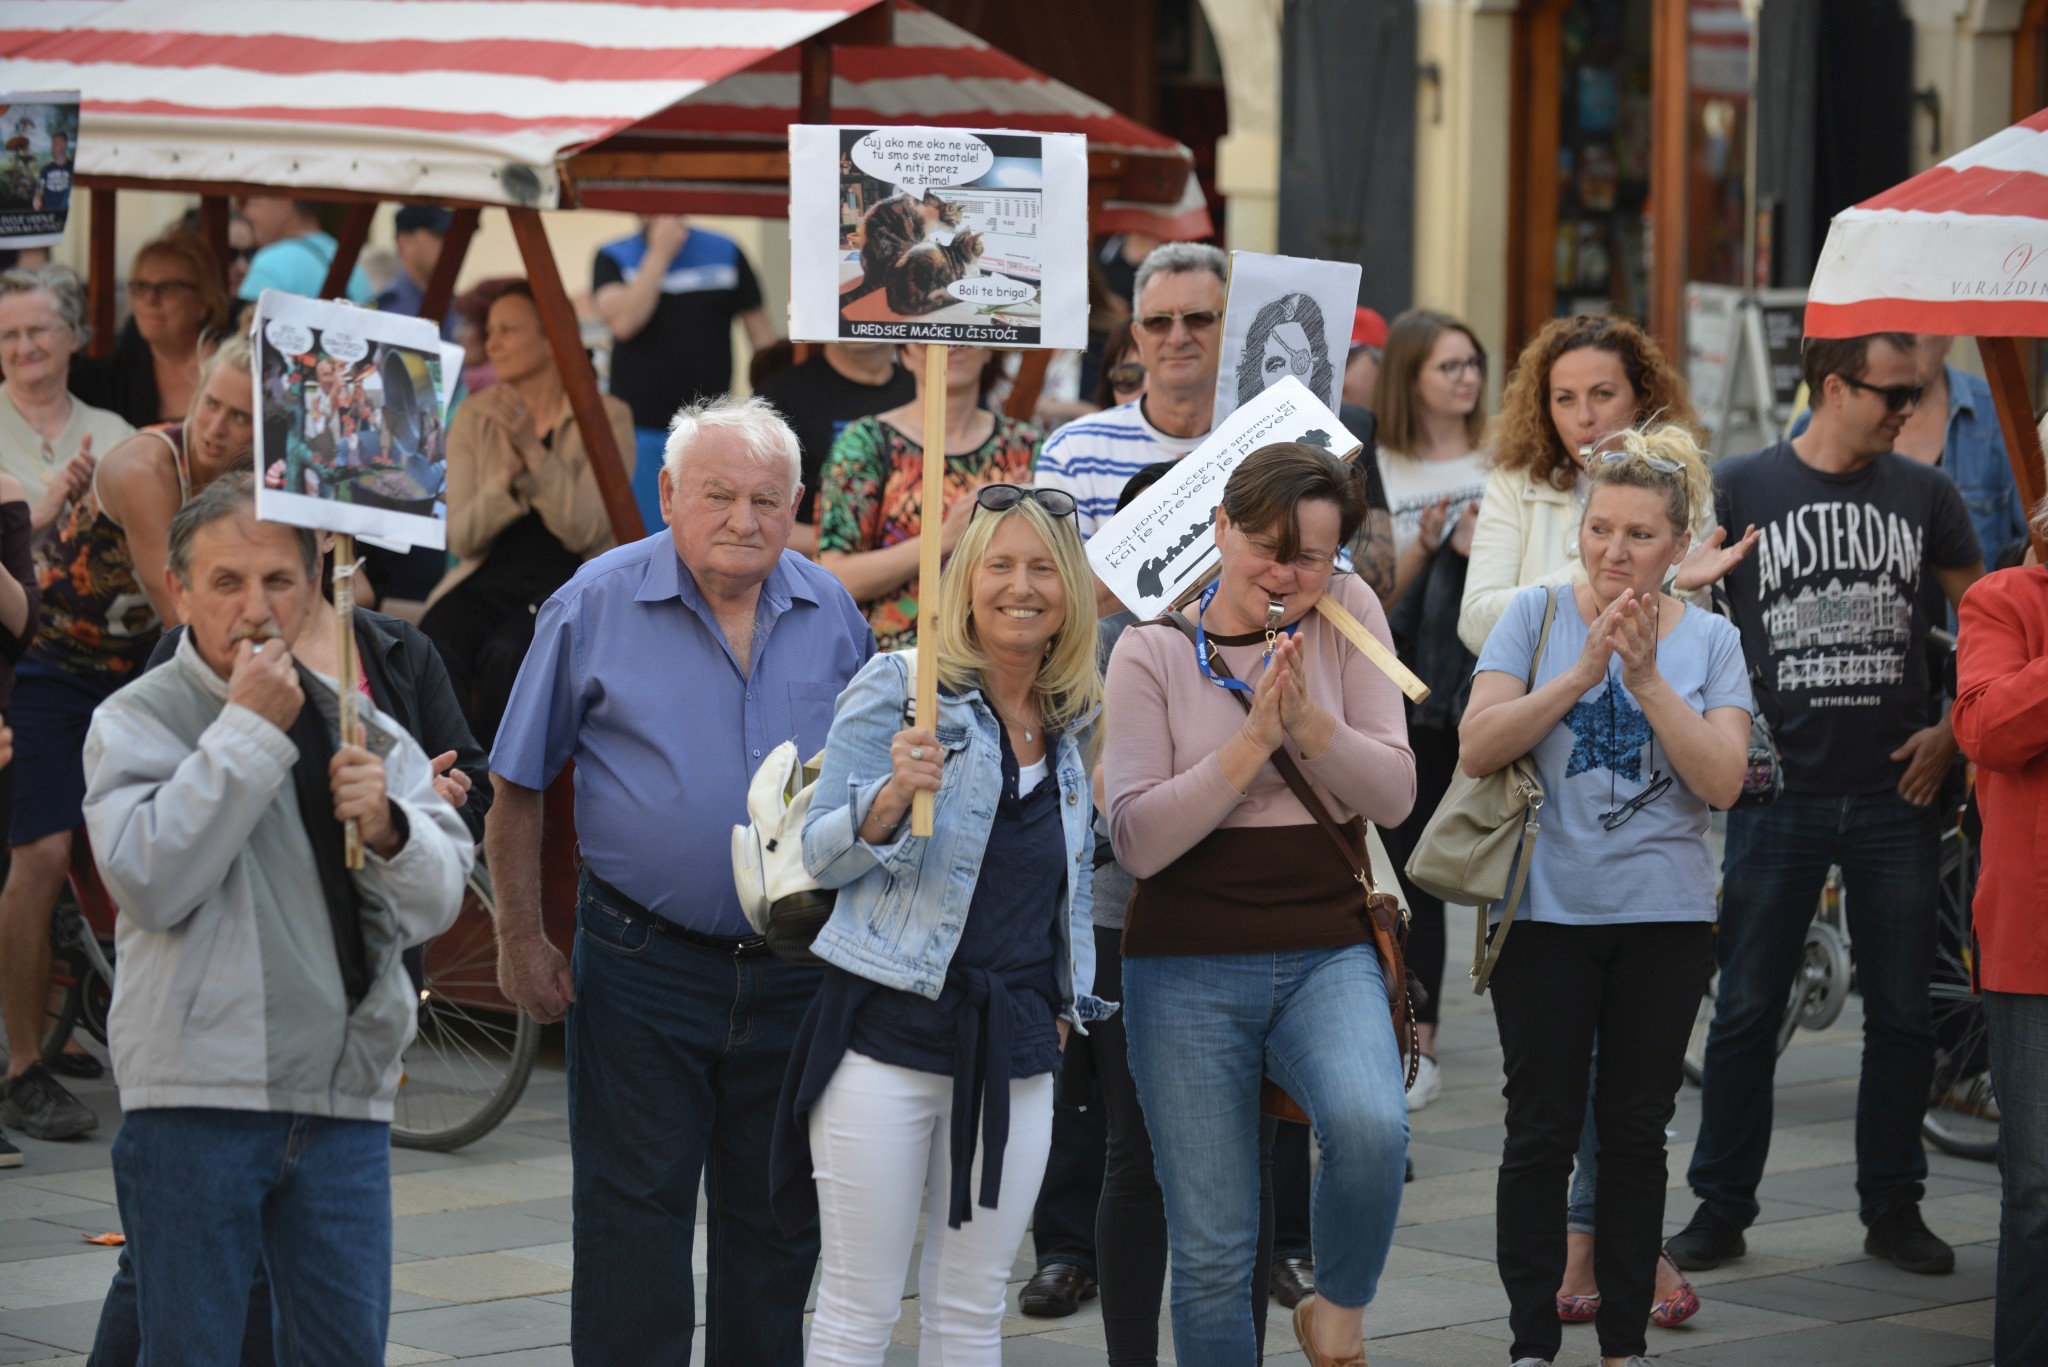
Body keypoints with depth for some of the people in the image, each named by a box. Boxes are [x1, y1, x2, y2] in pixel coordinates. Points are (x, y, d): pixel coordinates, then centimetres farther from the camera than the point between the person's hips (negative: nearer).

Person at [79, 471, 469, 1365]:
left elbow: (436, 904, 9)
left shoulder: (356, 723, 13)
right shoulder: (136, 723, 0)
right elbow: (151, 882, -16)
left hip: (345, 1091, 4)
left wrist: (387, 828, -13)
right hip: (195, 1091, -4)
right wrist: (249, 730, -13)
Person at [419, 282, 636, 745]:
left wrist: (532, 449, -22)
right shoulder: (474, 417, 7)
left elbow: (582, 532, -12)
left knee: (506, 655, -35)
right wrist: (509, 475, -17)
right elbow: (460, 538, 0)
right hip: (488, 580, 3)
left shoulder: (606, 417, -3)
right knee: (433, 654, -32)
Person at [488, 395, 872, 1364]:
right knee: (633, 1215, -1)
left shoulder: (832, 614, 3)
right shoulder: (597, 604, -6)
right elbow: (517, 785, 0)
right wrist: (520, 939, -1)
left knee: (780, 1217, 11)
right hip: (643, 966, -3)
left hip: (794, 974, 3)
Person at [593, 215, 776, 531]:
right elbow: (622, 321, -15)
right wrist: (659, 253, -13)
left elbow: (760, 330, 10)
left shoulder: (725, 253, 5)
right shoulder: (613, 259, 2)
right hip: (639, 429, -1)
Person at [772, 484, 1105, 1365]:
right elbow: (821, 857, -8)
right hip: (888, 1028, -5)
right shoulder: (899, 687, -4)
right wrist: (892, 797, -26)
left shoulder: (1076, 725, 11)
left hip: (1015, 1045, 5)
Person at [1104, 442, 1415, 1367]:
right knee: (1211, 1251, 0)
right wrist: (1251, 743, -17)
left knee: (1371, 1126, -30)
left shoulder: (1349, 616, 4)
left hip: (1327, 955, 0)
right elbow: (1137, 839, -8)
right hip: (1189, 970, 0)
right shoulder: (1152, 651, 0)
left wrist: (1309, 721, -17)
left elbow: (1394, 796, -2)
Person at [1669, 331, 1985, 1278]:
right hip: (1779, 791, -2)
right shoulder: (1741, 488, -1)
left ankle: (1893, 1207, 17)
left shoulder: (1923, 495, 7)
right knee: (1747, 1010, 1)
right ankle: (1721, 1205, 11)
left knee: (1903, 1013, 6)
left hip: (1895, 792, 3)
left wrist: (1950, 730, 5)